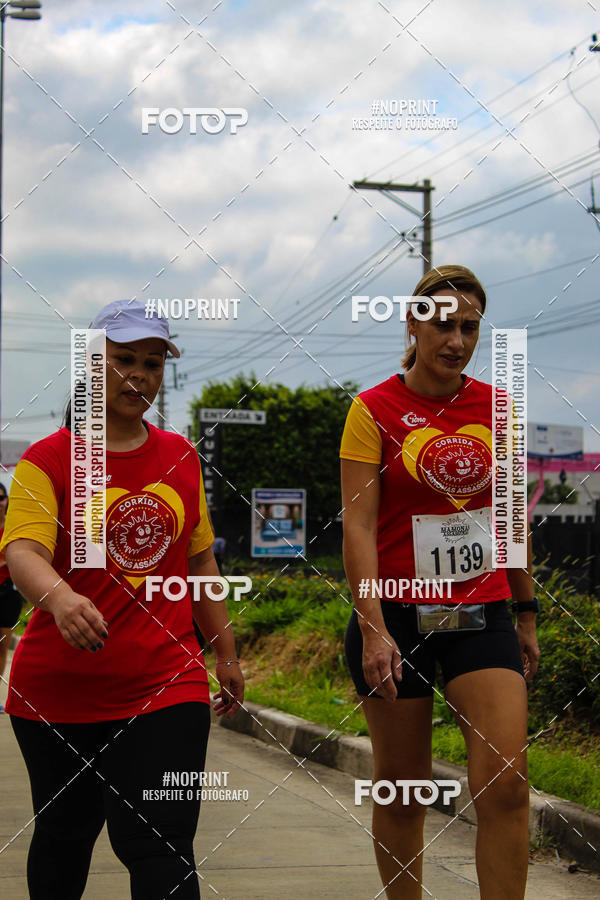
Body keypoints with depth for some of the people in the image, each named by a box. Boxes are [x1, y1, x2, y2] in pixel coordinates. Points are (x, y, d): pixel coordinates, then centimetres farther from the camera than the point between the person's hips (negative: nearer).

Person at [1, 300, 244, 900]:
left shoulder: (181, 457, 10)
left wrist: (226, 655, 19)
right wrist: (60, 598, -42)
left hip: (167, 689, 2)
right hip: (59, 693, -1)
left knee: (162, 850, -9)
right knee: (63, 839, 14)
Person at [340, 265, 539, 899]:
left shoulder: (496, 408, 7)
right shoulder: (374, 409, -5)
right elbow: (357, 525, -11)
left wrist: (526, 615, 17)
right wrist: (373, 630, -19)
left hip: (481, 615, 3)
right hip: (397, 614, -2)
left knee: (505, 781, -11)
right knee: (399, 788, 6)